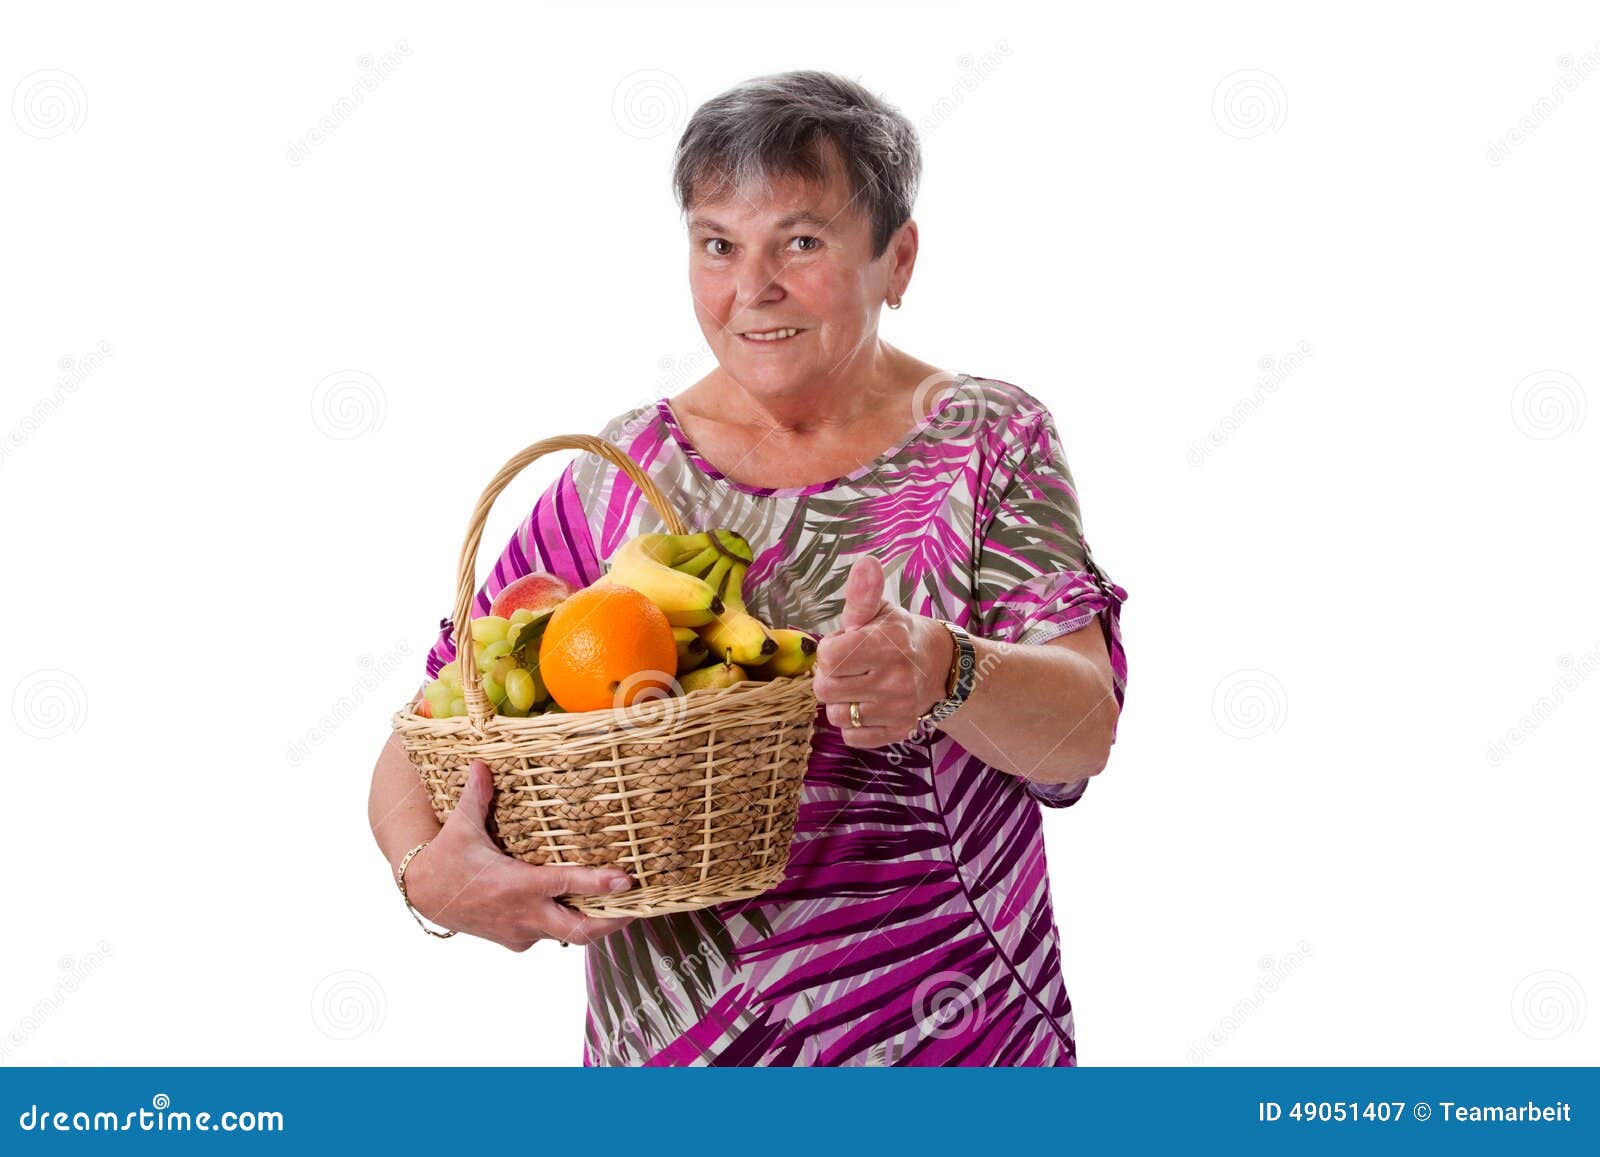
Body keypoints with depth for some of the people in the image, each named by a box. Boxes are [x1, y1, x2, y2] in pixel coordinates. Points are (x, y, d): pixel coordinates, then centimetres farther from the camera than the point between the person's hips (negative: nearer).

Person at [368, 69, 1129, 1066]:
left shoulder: (990, 441, -4)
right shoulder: (624, 469, -2)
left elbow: (1085, 730, -15)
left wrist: (940, 673, -36)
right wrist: (425, 866, -23)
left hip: (946, 1031, -1)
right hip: (669, 1035, 1)